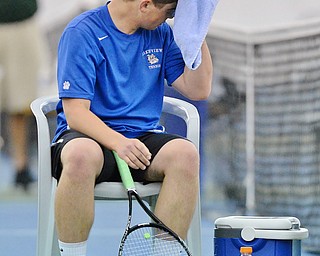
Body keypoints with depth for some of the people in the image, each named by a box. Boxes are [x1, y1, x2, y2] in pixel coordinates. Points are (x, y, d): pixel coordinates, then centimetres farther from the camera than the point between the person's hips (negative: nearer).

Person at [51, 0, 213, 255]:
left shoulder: (161, 33, 10)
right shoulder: (82, 32, -8)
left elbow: (198, 89, 10)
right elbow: (75, 112, -15)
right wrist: (119, 142, -32)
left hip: (143, 136, 5)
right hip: (92, 136, -5)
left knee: (186, 153, -29)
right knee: (81, 155, -41)